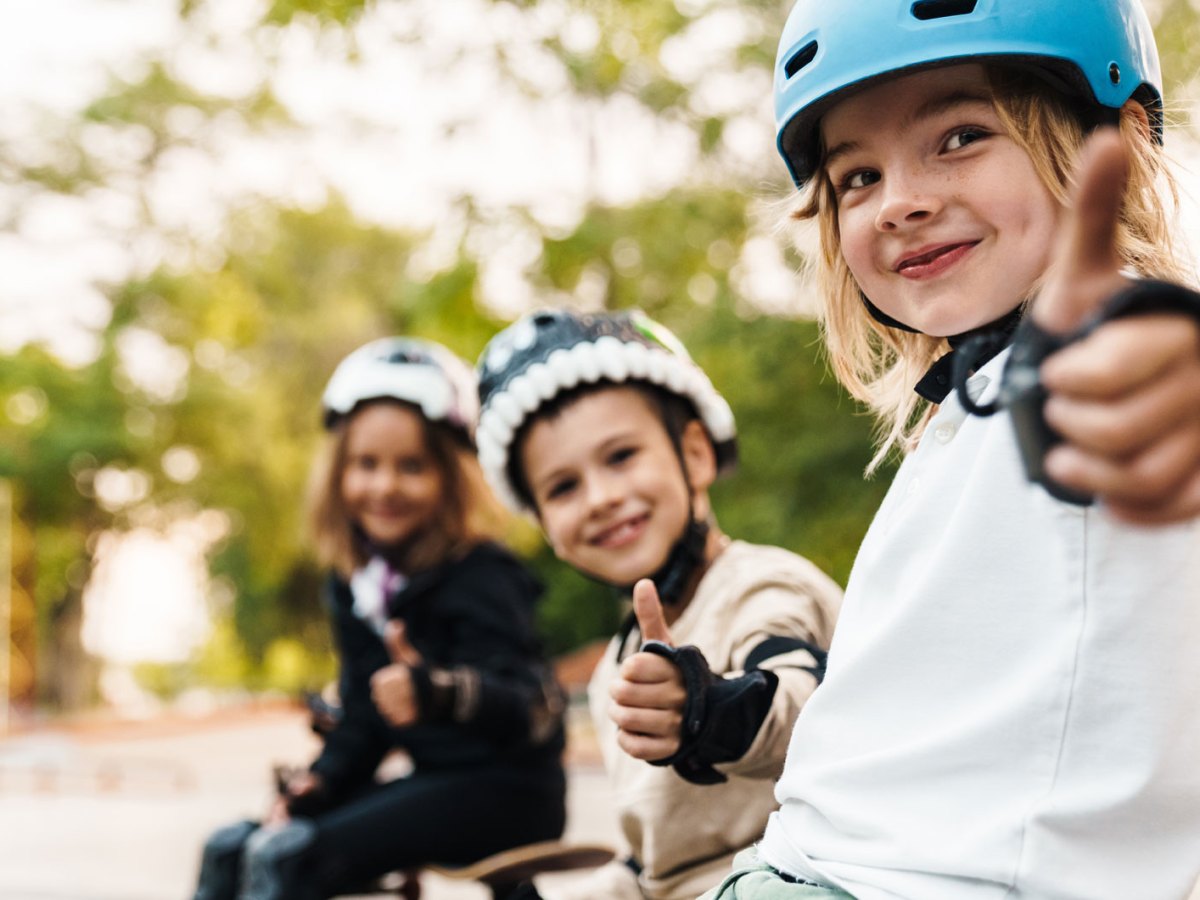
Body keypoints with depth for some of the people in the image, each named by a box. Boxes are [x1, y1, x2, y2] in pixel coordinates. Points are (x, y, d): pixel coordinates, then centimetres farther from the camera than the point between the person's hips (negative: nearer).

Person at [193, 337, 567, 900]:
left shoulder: (479, 577, -17)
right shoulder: (355, 580, 7)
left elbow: (532, 707, -32)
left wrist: (444, 694, -51)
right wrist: (314, 784, -2)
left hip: (504, 791, -8)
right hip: (435, 780, 8)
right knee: (231, 849, -2)